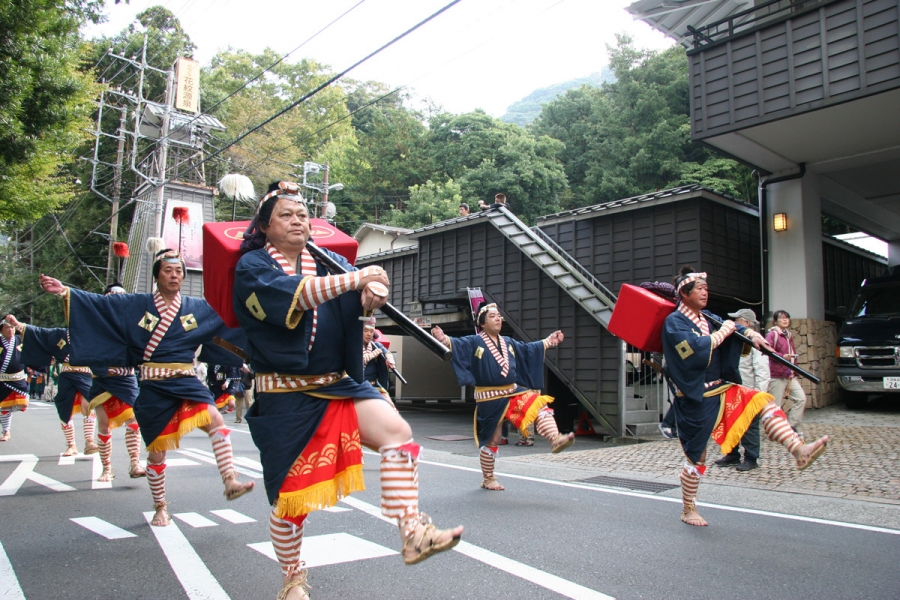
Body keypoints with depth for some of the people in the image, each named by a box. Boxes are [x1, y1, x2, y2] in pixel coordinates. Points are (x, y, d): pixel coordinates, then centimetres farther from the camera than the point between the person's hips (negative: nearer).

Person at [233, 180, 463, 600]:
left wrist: (372, 293, -29)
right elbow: (291, 294, -24)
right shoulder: (252, 265, -3)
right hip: (285, 397, -3)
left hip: (338, 385, 3)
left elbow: (358, 301, -5)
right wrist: (355, 279, -33)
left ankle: (413, 534, -19)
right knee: (290, 496, 6)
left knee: (397, 431, -22)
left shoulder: (328, 261, 11)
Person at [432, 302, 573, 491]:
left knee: (540, 407, -16)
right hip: (490, 399, -6)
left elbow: (528, 349, 26)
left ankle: (556, 440, -25)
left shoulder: (508, 343, 12)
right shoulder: (474, 342, -7)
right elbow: (456, 345, -22)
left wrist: (548, 341, 27)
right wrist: (444, 339, -43)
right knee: (491, 440, 4)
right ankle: (488, 479, 20)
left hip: (513, 392, 6)